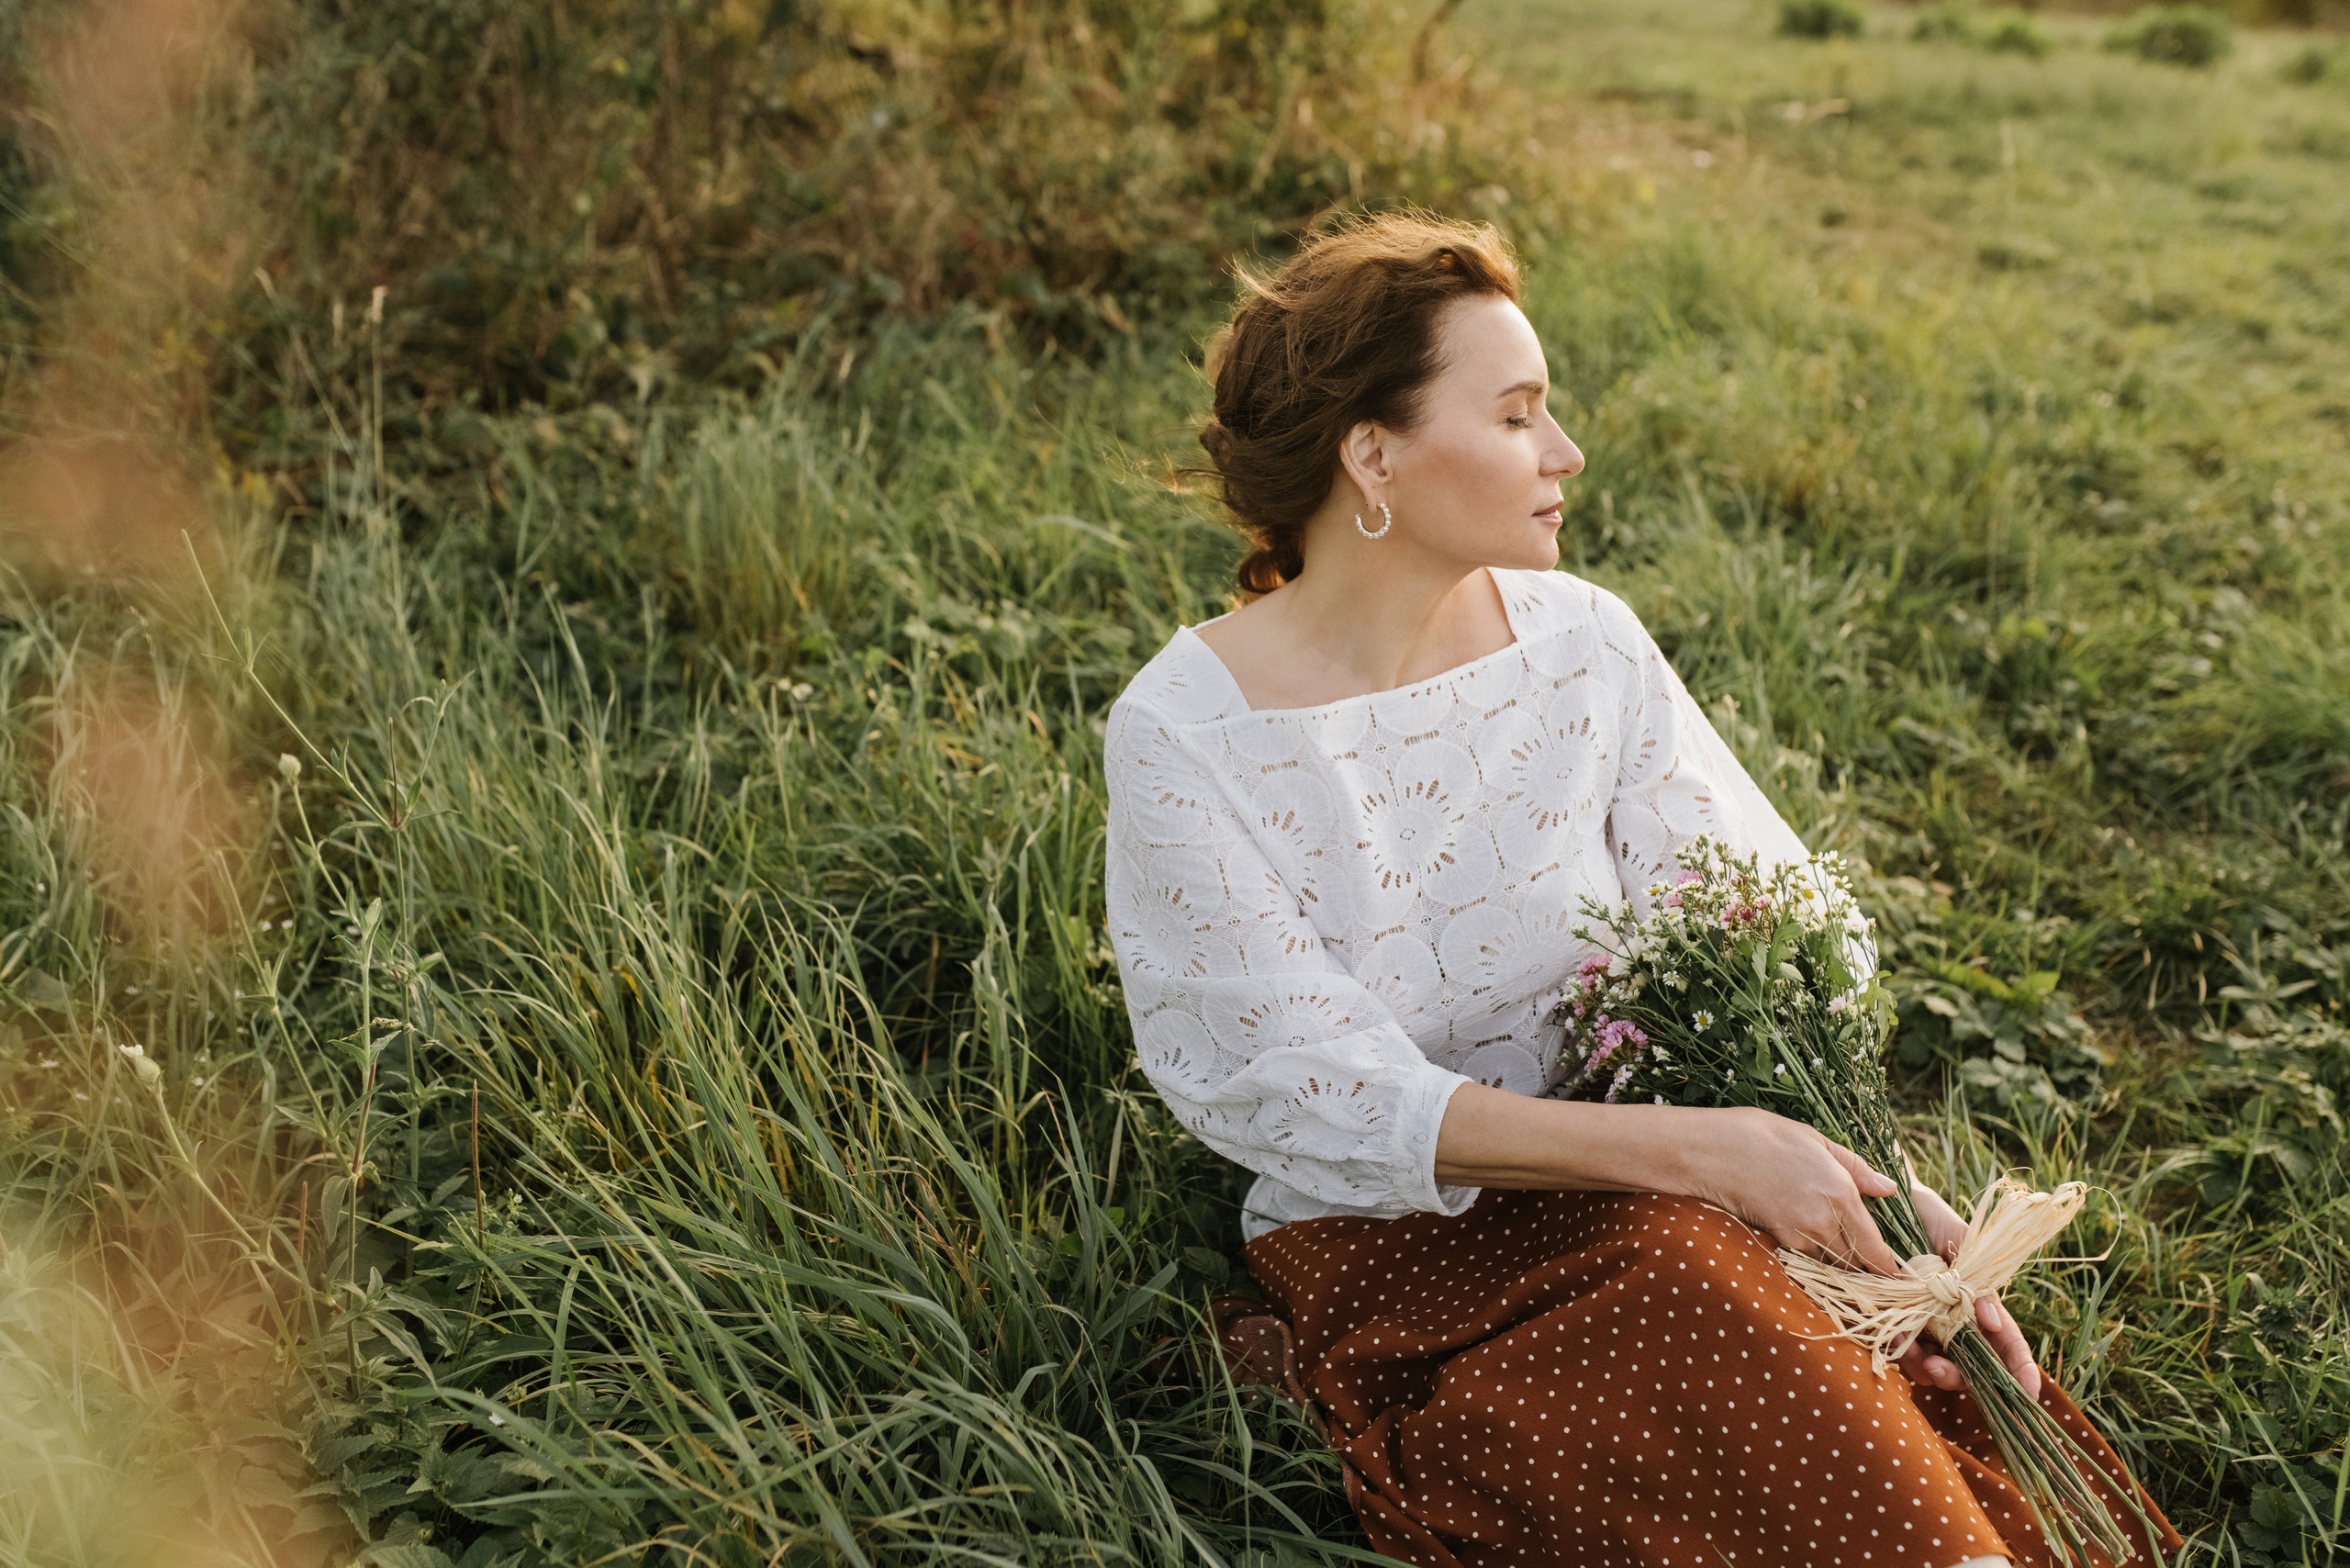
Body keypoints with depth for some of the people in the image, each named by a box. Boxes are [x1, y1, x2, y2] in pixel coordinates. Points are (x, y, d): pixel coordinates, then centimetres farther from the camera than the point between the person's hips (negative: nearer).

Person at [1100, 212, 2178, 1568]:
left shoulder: (1583, 645, -2)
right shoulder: (1181, 736, -15)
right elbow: (1336, 1101, -17)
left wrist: (1880, 1186, -16)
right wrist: (1702, 1152, -23)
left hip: (1641, 1189, 4)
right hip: (1393, 1254, -3)